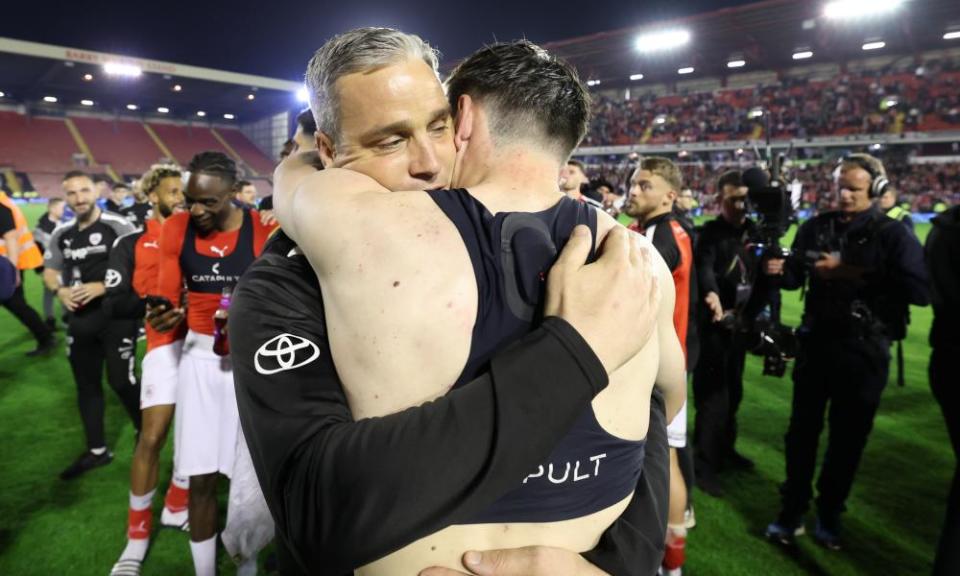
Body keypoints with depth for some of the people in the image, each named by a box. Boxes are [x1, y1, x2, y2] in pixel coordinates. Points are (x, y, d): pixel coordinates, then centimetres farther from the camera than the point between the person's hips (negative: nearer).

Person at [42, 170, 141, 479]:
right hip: (79, 319, 6)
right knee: (86, 384, 12)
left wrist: (103, 287, -19)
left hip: (116, 315, -6)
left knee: (121, 380, -7)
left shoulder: (118, 226, -9)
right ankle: (97, 450, 26)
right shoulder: (62, 233, 9)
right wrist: (60, 291, -1)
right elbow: (49, 271, 19)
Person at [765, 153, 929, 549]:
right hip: (816, 342, 3)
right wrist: (781, 270, -18)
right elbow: (797, 277, 5)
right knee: (802, 430, 9)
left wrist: (857, 275, -20)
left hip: (865, 351, -2)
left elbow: (920, 291, -16)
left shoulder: (894, 235, -6)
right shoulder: (815, 227, 4)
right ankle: (793, 510, 23)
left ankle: (830, 514, 28)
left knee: (848, 436, 10)